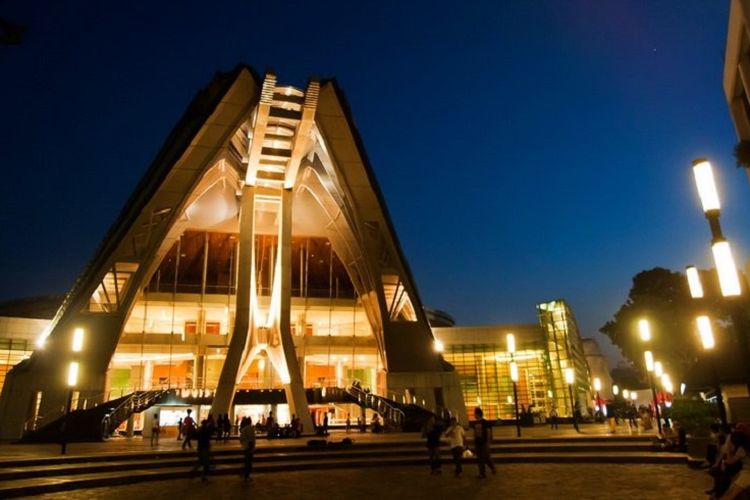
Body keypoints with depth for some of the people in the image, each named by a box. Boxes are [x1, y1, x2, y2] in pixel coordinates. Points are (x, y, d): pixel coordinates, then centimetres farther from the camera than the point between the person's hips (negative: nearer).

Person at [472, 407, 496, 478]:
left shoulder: (485, 423, -8)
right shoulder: (475, 423, 9)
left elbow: (488, 433, -10)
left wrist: (488, 443, -14)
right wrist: (474, 444, 12)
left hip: (484, 443, -6)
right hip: (477, 443, 6)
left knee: (486, 457, -4)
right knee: (479, 459, 5)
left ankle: (492, 467, 22)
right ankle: (482, 473, 11)